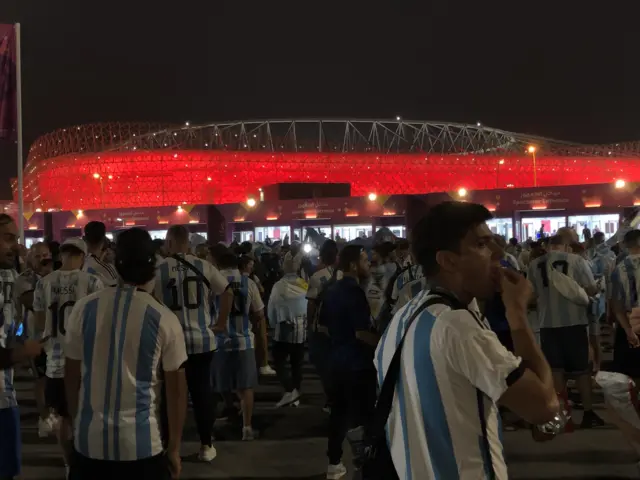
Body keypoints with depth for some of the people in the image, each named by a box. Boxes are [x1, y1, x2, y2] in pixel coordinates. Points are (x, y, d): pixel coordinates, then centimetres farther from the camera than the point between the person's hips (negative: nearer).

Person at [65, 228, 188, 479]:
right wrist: (174, 448, 5)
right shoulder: (165, 319, -9)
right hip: (142, 443, -2)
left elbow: (72, 376, 7)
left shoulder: (84, 308, -2)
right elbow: (176, 390, -5)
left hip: (90, 439, 3)